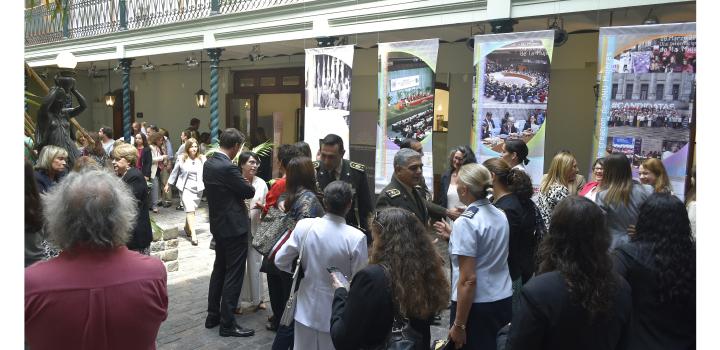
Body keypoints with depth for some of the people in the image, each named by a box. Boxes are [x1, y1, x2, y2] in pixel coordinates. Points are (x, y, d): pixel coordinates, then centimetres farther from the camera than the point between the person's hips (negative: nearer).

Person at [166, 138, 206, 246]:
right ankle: (193, 234, -13)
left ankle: (187, 228, 35)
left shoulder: (202, 158, -1)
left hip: (198, 188, 2)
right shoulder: (181, 158, -2)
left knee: (192, 210, 12)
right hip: (186, 188, -2)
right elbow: (174, 172, 7)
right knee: (190, 210, -11)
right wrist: (168, 184, 13)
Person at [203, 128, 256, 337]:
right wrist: (248, 186, 7)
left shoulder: (208, 164, 5)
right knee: (233, 275, -1)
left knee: (219, 269, 19)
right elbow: (249, 192, -13)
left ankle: (213, 316, 28)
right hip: (234, 226, -9)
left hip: (218, 225, 9)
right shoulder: (228, 168, -23)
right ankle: (227, 324, 7)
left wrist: (238, 194, 8)